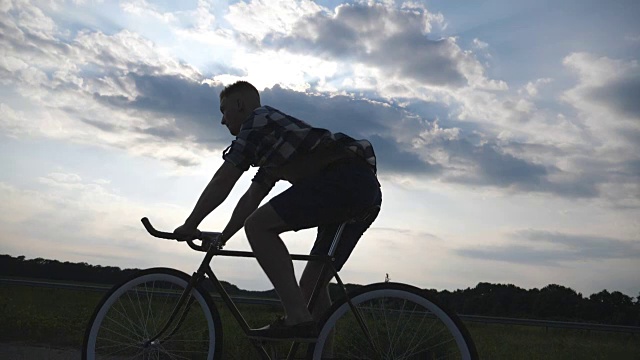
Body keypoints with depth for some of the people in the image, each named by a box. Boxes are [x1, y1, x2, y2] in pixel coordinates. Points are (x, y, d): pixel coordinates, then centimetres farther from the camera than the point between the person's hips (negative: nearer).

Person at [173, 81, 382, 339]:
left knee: (258, 226, -11)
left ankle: (298, 318, -16)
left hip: (342, 179, -10)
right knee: (312, 285, 12)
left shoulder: (256, 121, 5)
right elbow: (251, 199, 34)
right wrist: (220, 239, 35)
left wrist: (189, 226, 9)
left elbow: (221, 183, 1)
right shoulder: (272, 143, 33)